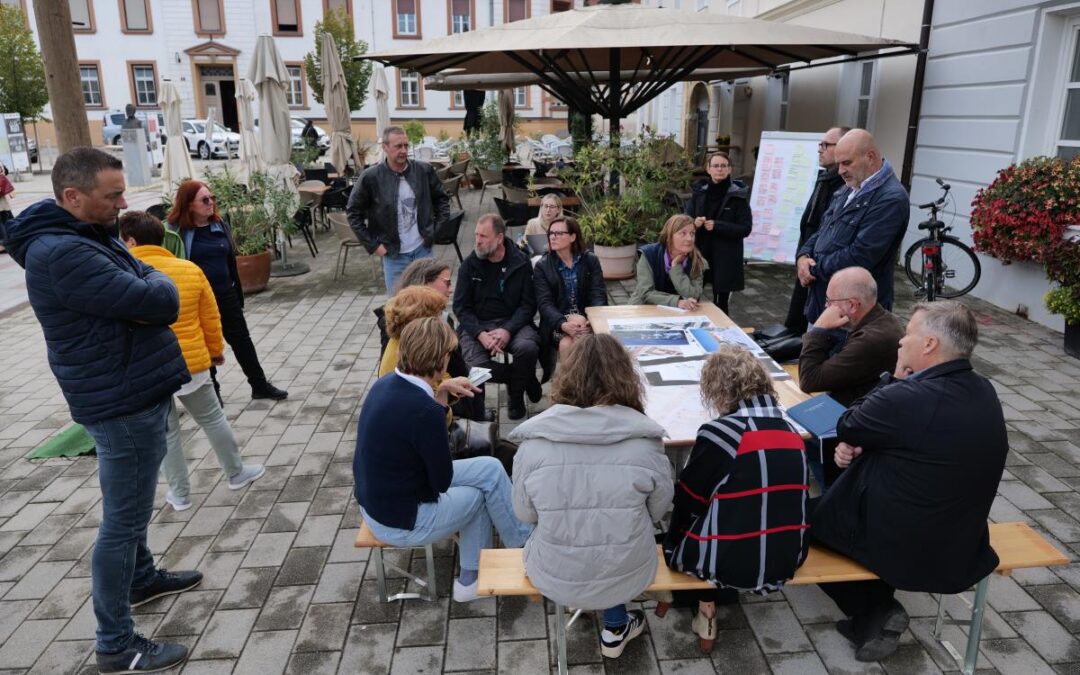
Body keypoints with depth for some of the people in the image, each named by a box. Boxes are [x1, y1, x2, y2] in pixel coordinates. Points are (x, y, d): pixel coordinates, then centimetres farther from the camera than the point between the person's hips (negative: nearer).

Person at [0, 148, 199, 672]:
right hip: (123, 403, -10)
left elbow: (155, 290, 8)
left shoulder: (91, 236, 10)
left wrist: (146, 292, -14)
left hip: (137, 392, 10)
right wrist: (156, 287, -5)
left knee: (131, 507, 25)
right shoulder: (61, 253, -24)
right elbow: (160, 302, -28)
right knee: (122, 520, -1)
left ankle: (141, 578, 45)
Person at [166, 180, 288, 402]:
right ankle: (211, 390, 27)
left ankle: (260, 385, 22)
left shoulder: (220, 224, 3)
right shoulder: (176, 230, -13)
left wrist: (238, 294, 14)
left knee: (241, 339, 11)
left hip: (225, 294, 5)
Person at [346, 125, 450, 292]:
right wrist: (372, 245, -5)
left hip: (423, 249, 2)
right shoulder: (371, 177, -10)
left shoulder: (424, 170, -3)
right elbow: (354, 212, -1)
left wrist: (438, 230, 2)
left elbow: (441, 199, 11)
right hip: (393, 254, -2)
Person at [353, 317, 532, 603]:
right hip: (402, 522, -8)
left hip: (374, 502, 8)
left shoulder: (385, 384, -3)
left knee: (490, 468, 11)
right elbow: (442, 481, -16)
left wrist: (441, 390, 3)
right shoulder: (425, 411, -30)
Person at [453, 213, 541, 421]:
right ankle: (528, 380, 0)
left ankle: (516, 396, -3)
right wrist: (480, 334, -16)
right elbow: (461, 307, 1)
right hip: (476, 326, 1)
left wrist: (507, 330, -18)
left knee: (528, 347, -33)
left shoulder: (520, 263, 2)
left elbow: (528, 304, -1)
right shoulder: (469, 265, 4)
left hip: (512, 323, -1)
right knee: (475, 365, -27)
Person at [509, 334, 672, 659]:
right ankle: (615, 629, 38)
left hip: (555, 579, 0)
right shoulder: (645, 440, -18)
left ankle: (615, 627, 40)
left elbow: (525, 514, -5)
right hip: (627, 575, 0)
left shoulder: (534, 441, -19)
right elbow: (657, 511, -3)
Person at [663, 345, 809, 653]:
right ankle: (718, 595, 30)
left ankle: (707, 604, 25)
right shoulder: (791, 432, -1)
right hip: (787, 558, 6)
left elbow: (687, 501, -8)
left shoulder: (718, 433, -19)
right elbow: (784, 498, 12)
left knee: (675, 523, 22)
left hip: (729, 563, -6)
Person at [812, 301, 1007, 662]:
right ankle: (877, 610, 25)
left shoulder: (905, 399, -30)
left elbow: (845, 427, -10)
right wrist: (860, 444, -5)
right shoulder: (985, 392, -3)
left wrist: (895, 378, -4)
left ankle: (872, 612, 16)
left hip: (900, 547, -7)